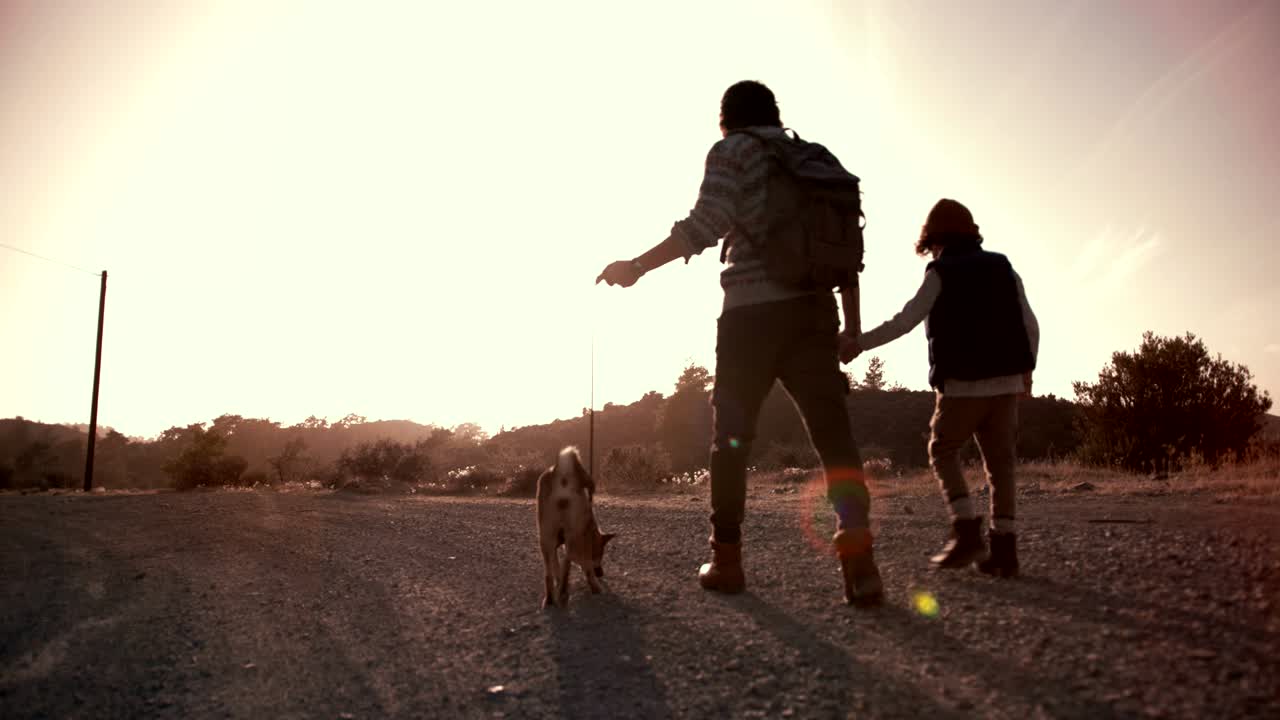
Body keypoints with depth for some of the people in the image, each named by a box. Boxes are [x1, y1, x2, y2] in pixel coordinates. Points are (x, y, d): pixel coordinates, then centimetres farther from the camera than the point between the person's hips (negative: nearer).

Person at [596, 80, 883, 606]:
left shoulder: (733, 151, 4)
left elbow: (703, 226, -12)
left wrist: (637, 266, -4)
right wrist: (853, 327, 17)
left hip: (753, 312, -3)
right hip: (815, 312, 4)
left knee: (731, 435, 9)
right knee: (832, 430, -3)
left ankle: (726, 559, 13)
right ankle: (857, 554, -20)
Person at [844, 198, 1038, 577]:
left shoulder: (941, 274, -3)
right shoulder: (1004, 269, 12)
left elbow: (905, 320, -14)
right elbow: (1030, 326, 10)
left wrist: (860, 343, -13)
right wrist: (1026, 369, 21)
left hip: (961, 385, -4)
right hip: (1005, 382, 5)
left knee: (943, 452, 10)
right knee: (1000, 462, 8)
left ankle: (967, 530, -4)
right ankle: (1004, 547, 4)